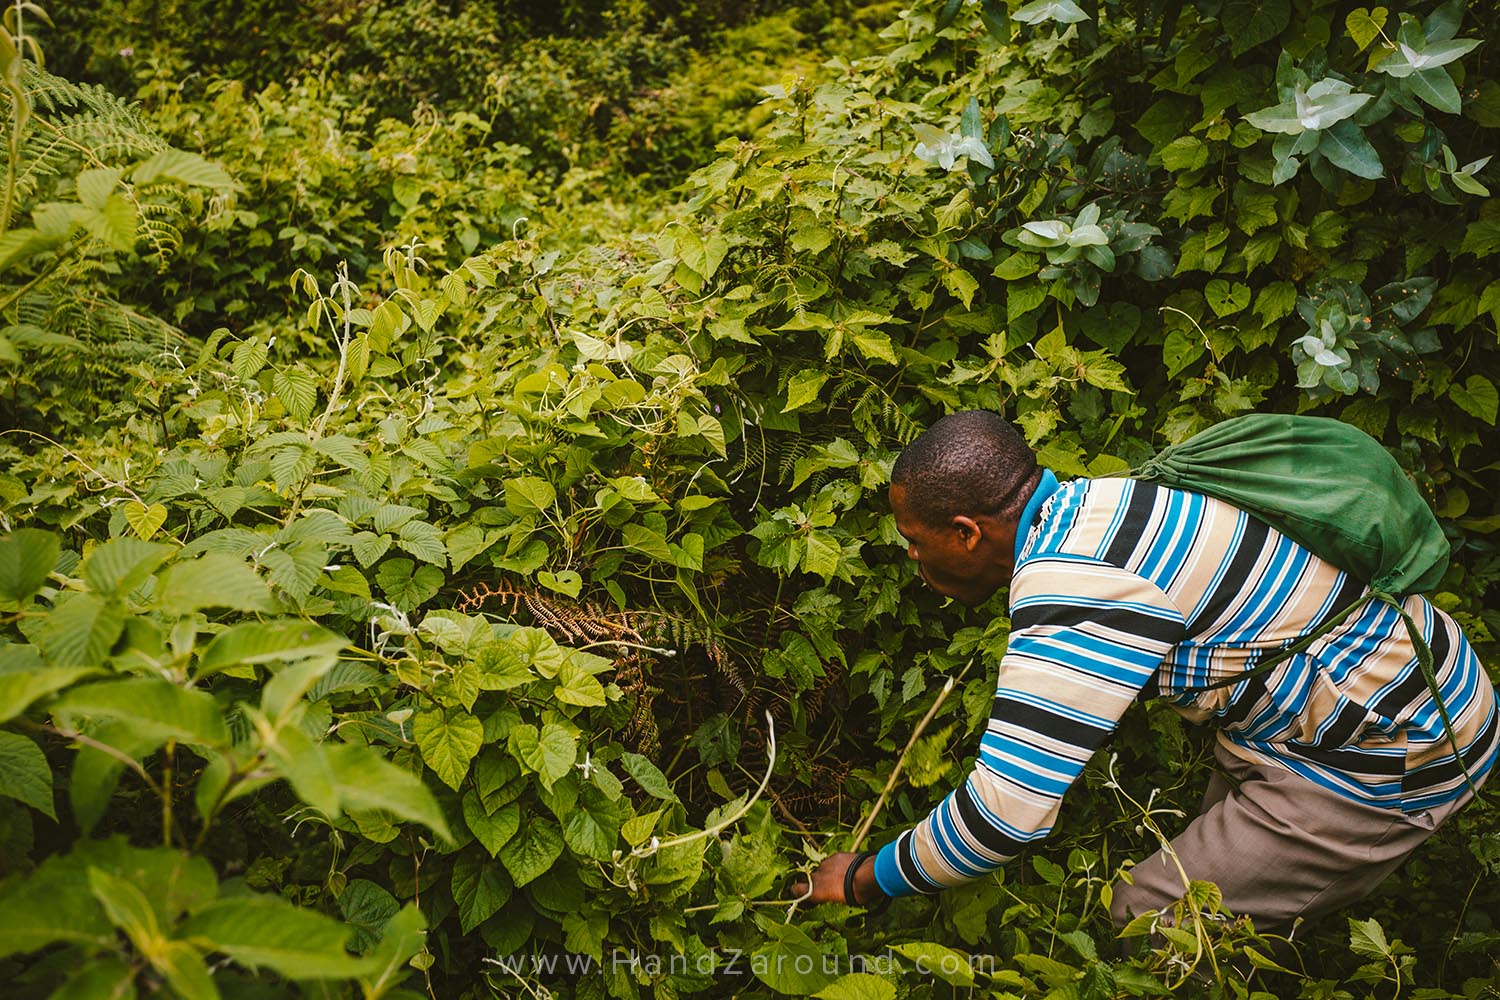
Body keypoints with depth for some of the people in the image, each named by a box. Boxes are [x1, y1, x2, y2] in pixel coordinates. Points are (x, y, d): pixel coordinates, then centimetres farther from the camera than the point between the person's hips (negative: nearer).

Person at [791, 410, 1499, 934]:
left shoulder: (1078, 592, -30)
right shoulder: (1082, 508, 0)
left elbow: (1005, 815, -29)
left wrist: (862, 882, -14)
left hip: (1393, 761, -9)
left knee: (1153, 920, -6)